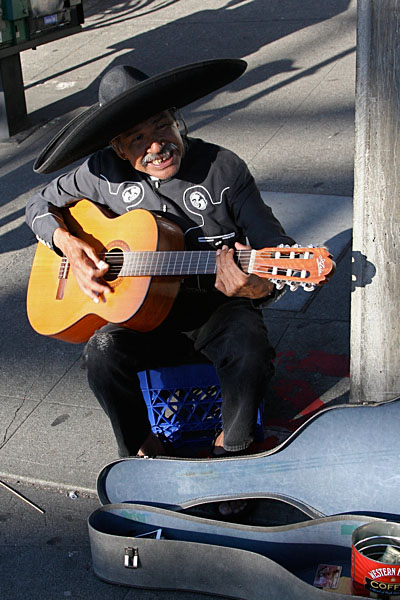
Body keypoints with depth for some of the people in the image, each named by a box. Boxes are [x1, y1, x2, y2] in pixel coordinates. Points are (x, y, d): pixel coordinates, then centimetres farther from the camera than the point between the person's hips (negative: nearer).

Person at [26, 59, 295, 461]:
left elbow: (276, 244, -8)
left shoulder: (224, 169, -8)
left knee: (249, 350, -33)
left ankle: (232, 448, -2)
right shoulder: (105, 172, -2)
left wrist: (262, 286, -32)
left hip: (218, 308, -1)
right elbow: (41, 203, 14)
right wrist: (67, 243, -8)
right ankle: (142, 451, -1)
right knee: (102, 352, -28)